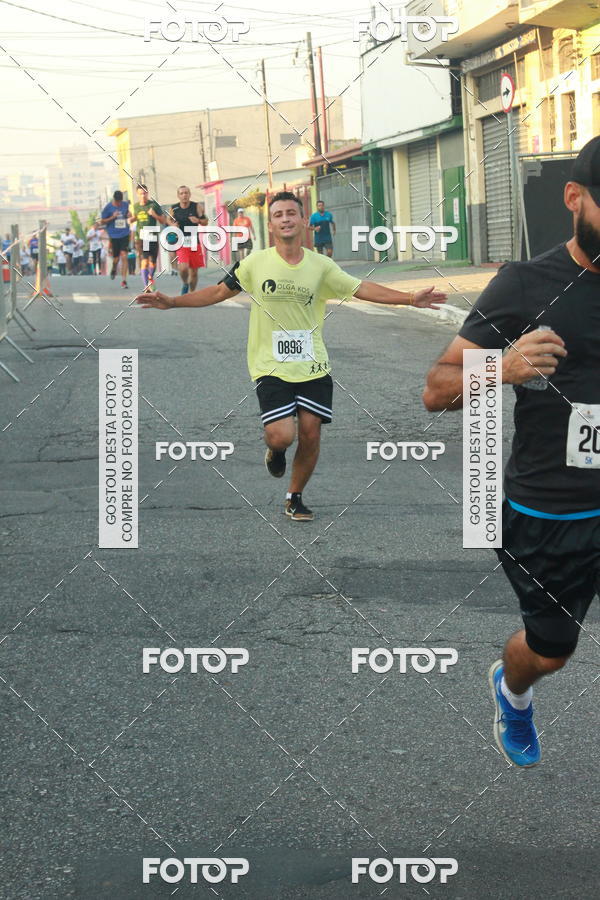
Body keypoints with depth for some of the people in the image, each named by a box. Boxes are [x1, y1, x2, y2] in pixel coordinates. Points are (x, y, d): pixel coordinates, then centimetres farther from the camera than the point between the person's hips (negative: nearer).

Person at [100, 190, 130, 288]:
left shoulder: (125, 204, 5)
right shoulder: (108, 207, -4)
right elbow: (102, 222, 0)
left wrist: (129, 215, 1)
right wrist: (112, 217, -16)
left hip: (124, 234, 1)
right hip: (114, 236, -1)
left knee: (124, 257, -9)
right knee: (116, 258, 5)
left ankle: (124, 281, -7)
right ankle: (114, 269, 42)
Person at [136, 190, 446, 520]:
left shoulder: (320, 265, 3)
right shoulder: (256, 263, -1)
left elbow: (362, 288, 6)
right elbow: (217, 292, 7)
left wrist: (411, 298, -1)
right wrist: (170, 302, 0)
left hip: (313, 367, 2)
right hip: (271, 367, -2)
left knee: (310, 434, -2)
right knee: (282, 436, -17)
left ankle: (295, 498, 22)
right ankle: (274, 452, 23)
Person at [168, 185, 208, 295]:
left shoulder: (196, 206, 1)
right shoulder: (173, 209, 1)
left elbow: (205, 222, 7)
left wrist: (198, 220, -15)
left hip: (194, 242, 2)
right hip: (180, 243, -2)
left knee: (194, 271, 7)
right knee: (183, 268, -21)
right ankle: (185, 284, 10)